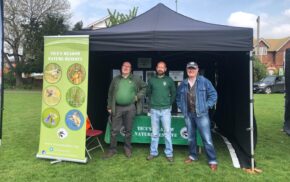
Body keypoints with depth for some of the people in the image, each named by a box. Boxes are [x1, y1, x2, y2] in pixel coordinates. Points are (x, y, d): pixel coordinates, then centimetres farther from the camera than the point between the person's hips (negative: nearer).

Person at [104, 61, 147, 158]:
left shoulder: (136, 79, 5)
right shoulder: (115, 79, 8)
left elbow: (144, 87, 12)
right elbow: (110, 93, 9)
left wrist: (138, 96, -1)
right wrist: (109, 107, 6)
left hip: (130, 108, -1)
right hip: (117, 108, 1)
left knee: (128, 130, 10)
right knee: (114, 130, 4)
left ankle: (127, 148, 25)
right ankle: (112, 149, 17)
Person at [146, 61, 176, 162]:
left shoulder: (169, 80, 1)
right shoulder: (151, 80, 4)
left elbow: (174, 93, 11)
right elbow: (148, 92, 16)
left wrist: (170, 103, 7)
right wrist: (152, 102, 11)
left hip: (166, 110, -1)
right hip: (154, 110, 1)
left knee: (167, 132, 2)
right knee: (154, 133, 8)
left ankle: (169, 153, 13)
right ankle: (153, 152, 19)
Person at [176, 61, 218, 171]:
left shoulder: (204, 81, -5)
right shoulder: (183, 84, 8)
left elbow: (213, 95, -3)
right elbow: (178, 97, 21)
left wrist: (206, 106, -7)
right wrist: (181, 107, 10)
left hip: (201, 114, -4)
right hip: (188, 115, 5)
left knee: (207, 138, -4)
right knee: (191, 137, 15)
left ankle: (212, 161, 9)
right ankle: (193, 156, 33)